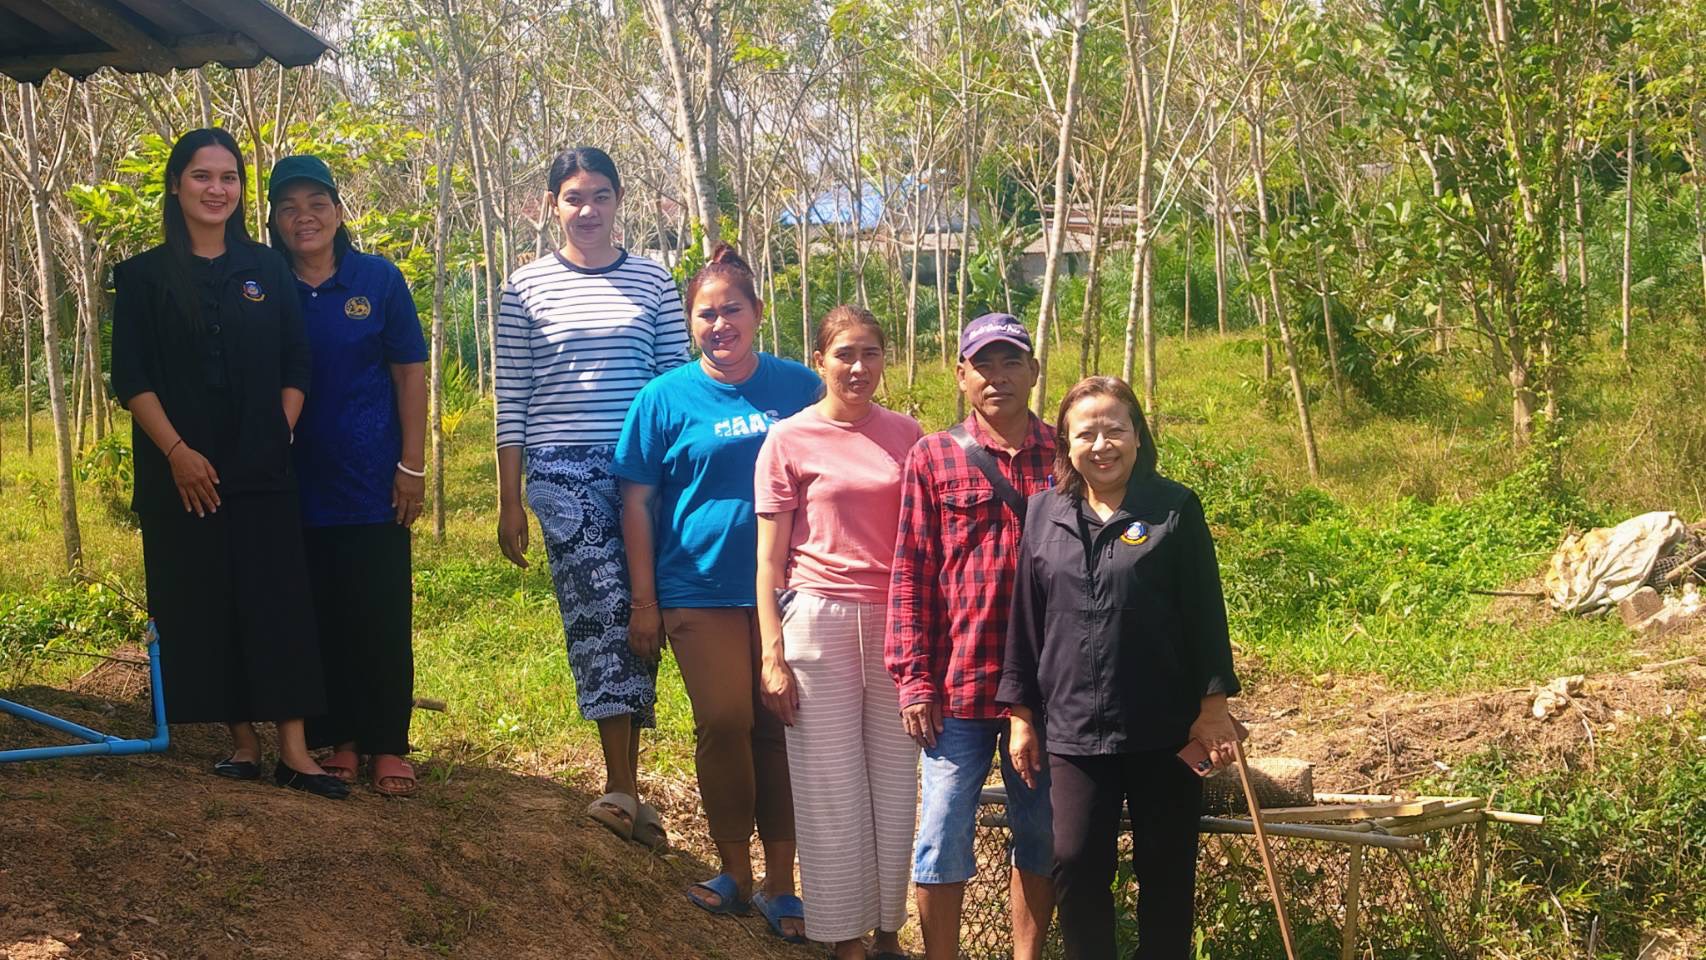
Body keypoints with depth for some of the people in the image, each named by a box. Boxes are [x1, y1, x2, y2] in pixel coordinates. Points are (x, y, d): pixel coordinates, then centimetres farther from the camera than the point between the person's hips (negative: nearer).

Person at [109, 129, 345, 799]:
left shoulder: (266, 269, 9)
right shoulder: (143, 276, 4)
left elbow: (295, 366, 9)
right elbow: (131, 378, -2)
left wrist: (280, 437, -3)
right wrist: (177, 452, -12)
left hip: (264, 472, 1)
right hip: (183, 475, -1)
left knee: (279, 603, -4)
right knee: (204, 607, 2)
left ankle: (294, 750, -3)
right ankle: (242, 741, 13)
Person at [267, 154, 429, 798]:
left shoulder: (378, 280, -1)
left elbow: (411, 374, 0)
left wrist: (412, 466, -4)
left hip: (372, 480, -2)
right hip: (299, 484, 2)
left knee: (383, 618, 1)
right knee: (321, 617, 6)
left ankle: (389, 748, 9)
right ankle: (339, 741, 16)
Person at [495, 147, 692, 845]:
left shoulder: (653, 282, 10)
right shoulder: (527, 288, 7)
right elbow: (512, 401, 7)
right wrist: (509, 501, 5)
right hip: (563, 474, -2)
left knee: (634, 618, 1)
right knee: (603, 610, -15)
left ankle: (622, 788, 9)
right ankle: (624, 792, -14)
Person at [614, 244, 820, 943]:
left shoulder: (799, 387, 3)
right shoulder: (666, 398, -1)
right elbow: (638, 502, 1)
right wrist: (644, 602, -1)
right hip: (702, 591, -1)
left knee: (779, 729, 4)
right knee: (723, 727, 1)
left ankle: (781, 885, 13)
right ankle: (735, 872, 17)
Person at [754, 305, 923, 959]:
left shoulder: (905, 434, 7)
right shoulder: (789, 440, -1)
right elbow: (770, 558, -1)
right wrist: (773, 656, -6)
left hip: (896, 620, 3)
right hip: (818, 618, -3)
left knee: (895, 782, 7)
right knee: (831, 788, 3)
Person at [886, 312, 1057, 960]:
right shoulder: (933, 459, 2)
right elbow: (911, 574, 1)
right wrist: (913, 680, -5)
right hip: (959, 684, -1)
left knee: (1042, 838, 10)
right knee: (943, 838, 1)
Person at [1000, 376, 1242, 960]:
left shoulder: (1174, 509, -3)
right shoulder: (1046, 514, 5)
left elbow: (1205, 612, -1)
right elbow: (1026, 618, 10)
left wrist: (1213, 706, -4)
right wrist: (1021, 714, 9)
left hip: (1166, 729, -2)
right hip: (1074, 727, 2)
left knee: (1166, 868, 7)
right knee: (1076, 864, 1)